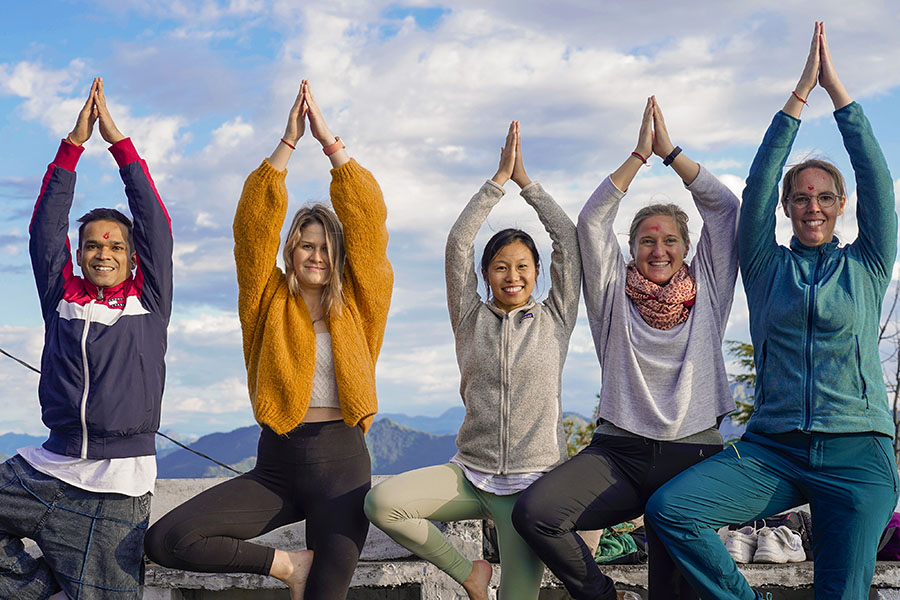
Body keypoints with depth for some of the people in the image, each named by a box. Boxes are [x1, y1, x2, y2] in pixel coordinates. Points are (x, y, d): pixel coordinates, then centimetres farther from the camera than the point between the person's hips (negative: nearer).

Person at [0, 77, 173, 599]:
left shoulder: (149, 300, 6)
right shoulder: (62, 297, 11)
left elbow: (155, 224, 1)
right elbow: (46, 227, 8)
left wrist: (119, 141, 0)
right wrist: (74, 144, 4)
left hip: (118, 485, -3)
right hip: (45, 469, 3)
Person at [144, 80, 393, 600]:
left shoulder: (358, 304, 6)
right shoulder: (270, 301, 7)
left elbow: (368, 221, -4)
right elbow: (255, 224, -4)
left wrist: (330, 142, -8)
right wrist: (288, 142, -9)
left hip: (342, 463, -1)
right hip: (276, 464, 1)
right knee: (166, 541, -15)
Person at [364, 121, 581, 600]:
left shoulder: (555, 319, 7)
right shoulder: (471, 318, 9)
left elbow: (569, 240, 1)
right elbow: (457, 243, 0)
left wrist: (525, 182, 5)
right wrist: (499, 179, 1)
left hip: (531, 482, -1)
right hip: (470, 473, 2)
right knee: (380, 502, -22)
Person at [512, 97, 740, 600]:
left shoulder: (707, 288, 12)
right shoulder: (615, 294, 10)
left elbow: (725, 208, 6)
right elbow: (593, 220, 2)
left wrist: (669, 150, 5)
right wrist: (640, 154, 1)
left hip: (693, 454, 0)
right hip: (619, 450, 0)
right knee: (533, 511, -23)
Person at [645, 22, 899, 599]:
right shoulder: (767, 266, 12)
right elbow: (757, 187, 1)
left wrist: (837, 90, -3)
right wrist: (799, 94, -2)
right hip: (773, 448, 1)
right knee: (668, 508, -19)